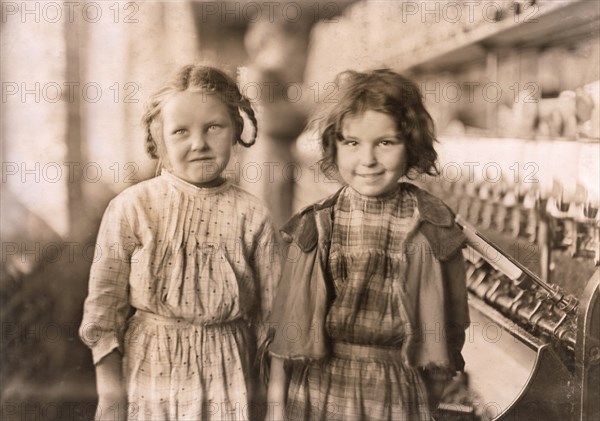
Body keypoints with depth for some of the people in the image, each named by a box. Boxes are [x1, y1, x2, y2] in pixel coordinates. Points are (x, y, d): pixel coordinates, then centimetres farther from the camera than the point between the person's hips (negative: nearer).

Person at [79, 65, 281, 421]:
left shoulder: (251, 215, -5)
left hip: (226, 369, 1)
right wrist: (108, 386, -1)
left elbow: (269, 305, 2)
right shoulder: (131, 208, -7)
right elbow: (105, 297, -3)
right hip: (151, 368, 0)